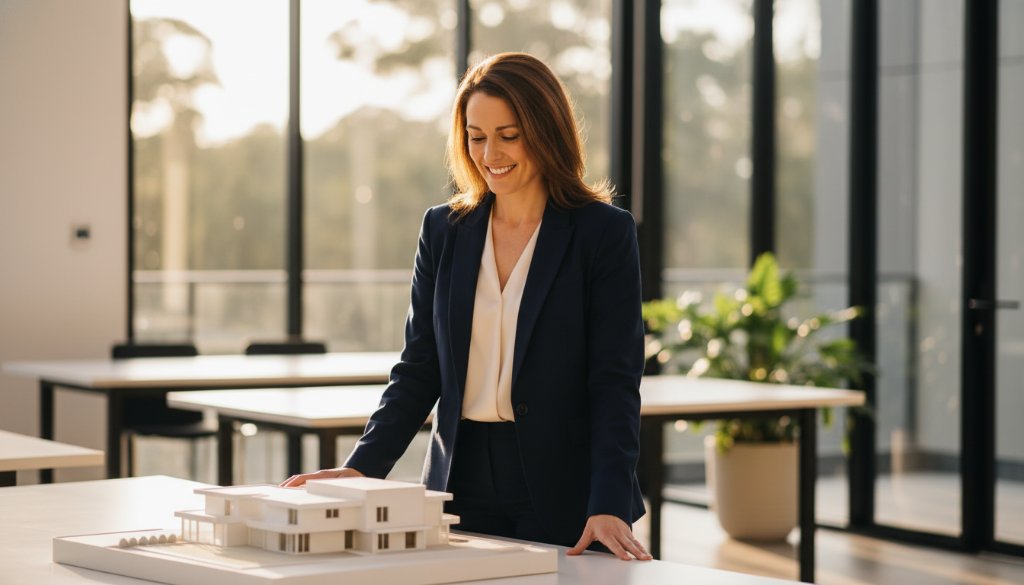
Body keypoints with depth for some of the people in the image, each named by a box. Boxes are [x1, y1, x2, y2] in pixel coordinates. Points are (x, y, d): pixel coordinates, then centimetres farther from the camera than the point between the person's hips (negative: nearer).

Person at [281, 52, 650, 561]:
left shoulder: (604, 232, -4)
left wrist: (609, 506, -20)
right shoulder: (444, 230, 8)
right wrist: (361, 468, -7)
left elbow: (615, 381, -9)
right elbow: (418, 370, 7)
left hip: (563, 500, -3)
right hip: (462, 490, 3)